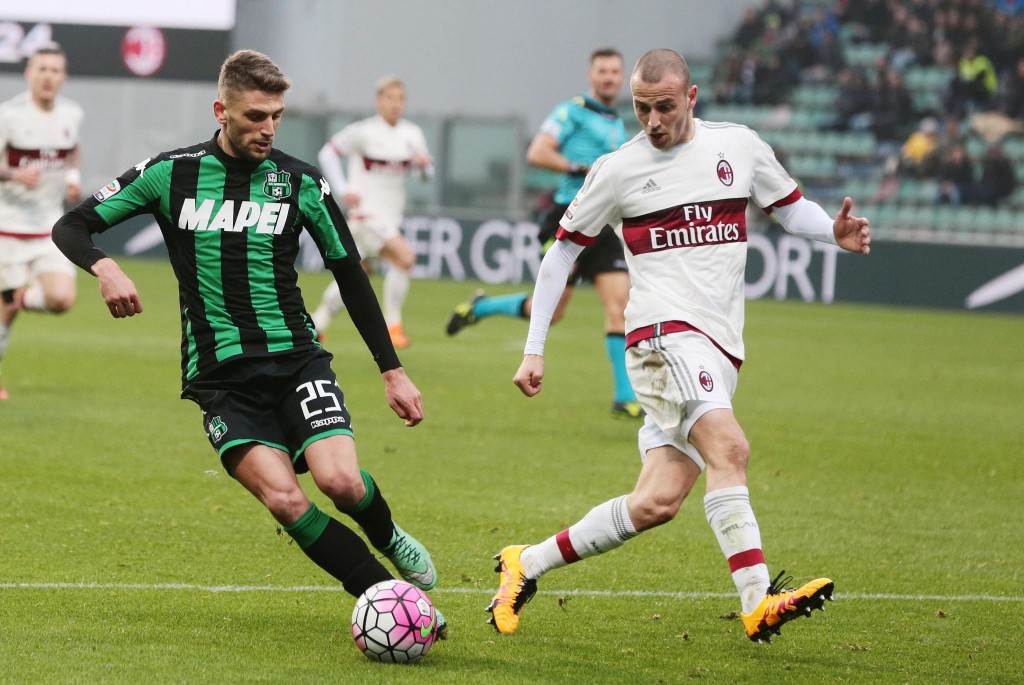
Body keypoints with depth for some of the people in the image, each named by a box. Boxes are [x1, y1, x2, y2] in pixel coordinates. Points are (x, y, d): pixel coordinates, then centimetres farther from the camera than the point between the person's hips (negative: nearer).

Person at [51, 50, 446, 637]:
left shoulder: (302, 182, 3)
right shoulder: (171, 173, 1)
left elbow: (351, 277, 11)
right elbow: (73, 227, 6)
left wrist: (393, 370, 8)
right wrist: (103, 267, -18)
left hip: (296, 358, 1)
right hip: (221, 377, -1)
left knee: (341, 481, -23)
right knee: (284, 500, -22)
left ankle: (390, 540, 12)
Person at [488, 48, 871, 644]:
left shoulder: (739, 146, 11)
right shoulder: (619, 170, 3)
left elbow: (790, 208, 22)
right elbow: (564, 249, 12)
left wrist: (834, 231, -2)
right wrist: (534, 348, 8)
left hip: (721, 349, 4)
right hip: (665, 332, -4)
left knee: (657, 502, -4)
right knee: (729, 447, -28)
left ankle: (527, 565, 10)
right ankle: (759, 602, -35)